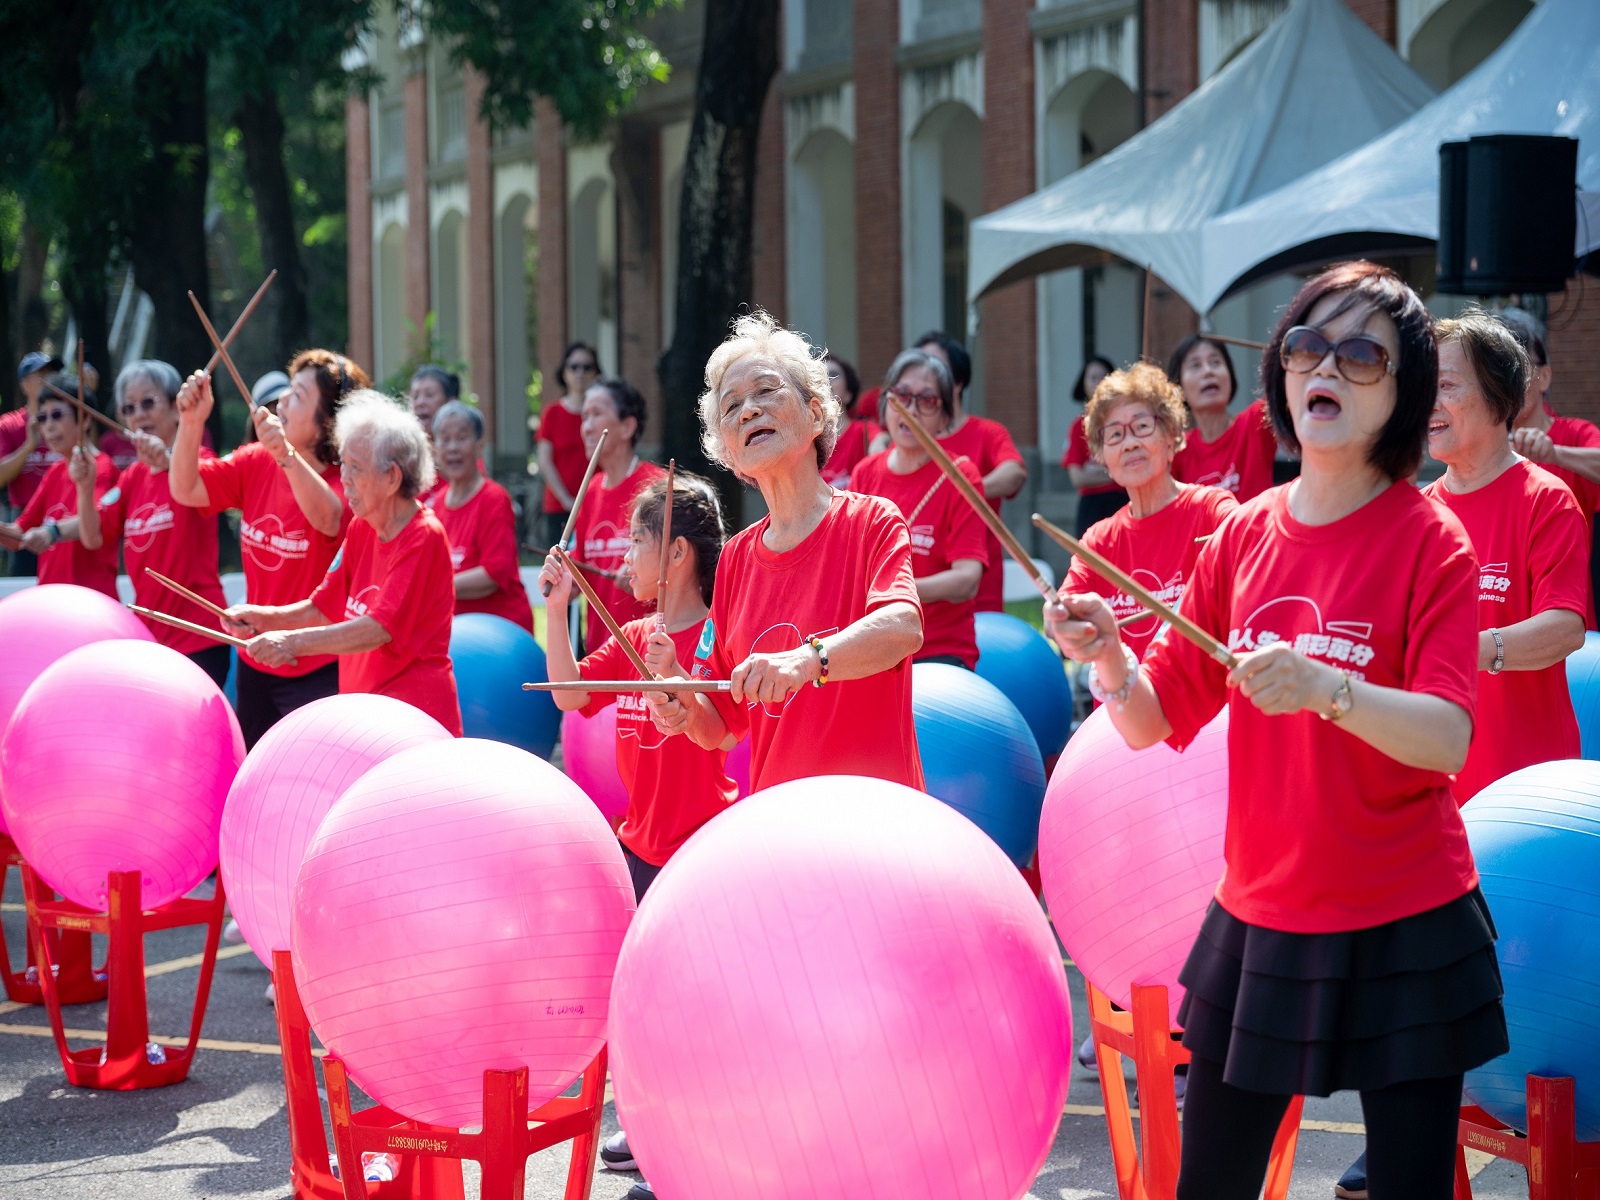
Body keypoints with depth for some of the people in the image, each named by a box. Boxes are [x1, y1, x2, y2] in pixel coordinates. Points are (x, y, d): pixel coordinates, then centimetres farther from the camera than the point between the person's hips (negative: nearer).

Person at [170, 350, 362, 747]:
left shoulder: (343, 480, -17)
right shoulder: (256, 464, 2)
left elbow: (327, 518, -38)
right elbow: (187, 490, -3)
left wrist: (287, 456, -55)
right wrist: (191, 423, -20)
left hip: (317, 672, -7)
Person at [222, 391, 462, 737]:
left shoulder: (424, 538, -14)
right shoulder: (362, 529, 12)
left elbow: (380, 628, -21)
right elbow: (325, 608, 16)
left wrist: (295, 641, -26)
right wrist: (267, 618, -2)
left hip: (415, 712, -8)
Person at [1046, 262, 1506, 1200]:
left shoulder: (1430, 540, -9)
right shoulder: (1244, 536, 4)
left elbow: (1448, 739, -20)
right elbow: (1157, 723, 4)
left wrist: (1324, 688, -35)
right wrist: (1107, 657, -16)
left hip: (1402, 926, -4)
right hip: (1256, 914, 4)